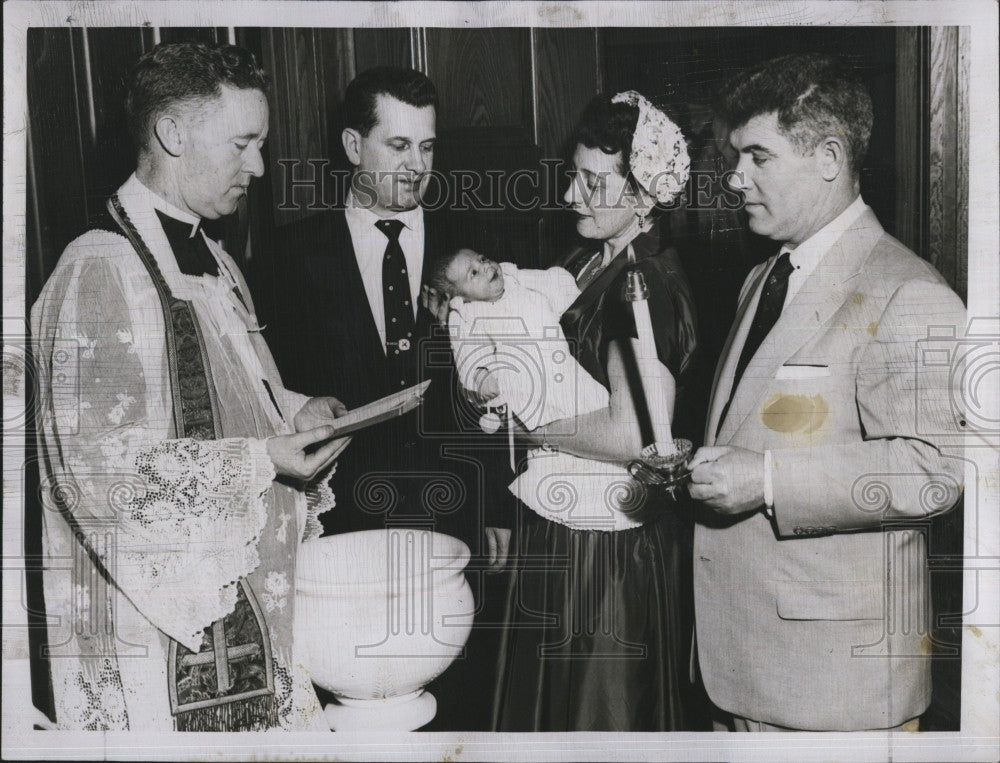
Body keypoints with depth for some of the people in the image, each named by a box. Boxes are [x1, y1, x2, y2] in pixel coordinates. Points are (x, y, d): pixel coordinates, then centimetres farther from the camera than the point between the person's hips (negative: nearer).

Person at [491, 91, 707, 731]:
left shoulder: (647, 283, -21)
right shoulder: (590, 264, 7)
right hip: (559, 532, 9)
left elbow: (633, 435, -27)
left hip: (613, 547, -9)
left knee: (605, 708, 10)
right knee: (544, 697, 22)